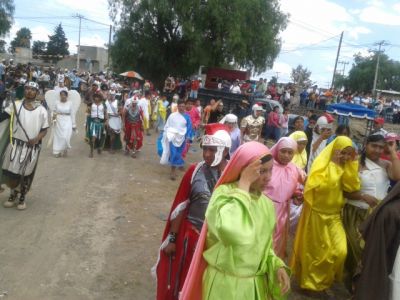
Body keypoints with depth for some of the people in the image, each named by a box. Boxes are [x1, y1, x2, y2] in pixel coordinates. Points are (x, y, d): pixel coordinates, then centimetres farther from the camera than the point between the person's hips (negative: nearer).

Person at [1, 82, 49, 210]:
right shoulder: (15, 105, 2)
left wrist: (37, 138, -16)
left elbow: (44, 129, 1)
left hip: (32, 147, -1)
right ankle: (13, 194, 33)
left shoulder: (41, 110, -1)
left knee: (26, 174, 10)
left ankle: (22, 198, 32)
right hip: (15, 144, 1)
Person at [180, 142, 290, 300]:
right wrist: (244, 184, -29)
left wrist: (277, 266, -7)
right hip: (225, 284, -5)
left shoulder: (267, 203, 1)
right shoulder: (224, 193, -18)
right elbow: (235, 235, -37)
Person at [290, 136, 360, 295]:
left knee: (340, 251, 0)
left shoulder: (344, 167, 7)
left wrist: (352, 163, -9)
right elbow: (323, 185, -28)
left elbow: (353, 187, -6)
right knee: (315, 250, 6)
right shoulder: (322, 164, -12)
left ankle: (323, 280, 24)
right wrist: (334, 164, -24)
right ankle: (311, 281, 27)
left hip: (334, 215, 6)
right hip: (317, 214, -5)